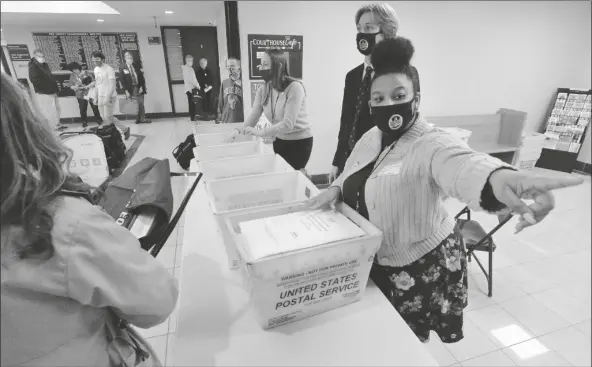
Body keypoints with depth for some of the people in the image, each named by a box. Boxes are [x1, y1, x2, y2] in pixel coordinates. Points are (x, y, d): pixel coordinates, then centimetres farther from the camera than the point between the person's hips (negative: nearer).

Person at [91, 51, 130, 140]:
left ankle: (125, 129, 12)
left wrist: (107, 97, -24)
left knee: (108, 117, -7)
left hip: (109, 97, -8)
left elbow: (112, 84, -18)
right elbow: (97, 83, 18)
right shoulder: (96, 69, 12)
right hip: (101, 97, 8)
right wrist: (96, 97, 15)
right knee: (104, 118, 6)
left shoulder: (109, 69, -12)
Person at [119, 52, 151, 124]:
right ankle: (137, 119, 3)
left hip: (139, 87, 2)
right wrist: (126, 91, -9)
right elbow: (122, 80, -2)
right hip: (131, 89, -2)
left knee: (141, 104, 0)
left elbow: (141, 77, 7)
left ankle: (142, 119, 3)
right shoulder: (123, 68, 1)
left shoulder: (136, 66, 9)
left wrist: (141, 87, -4)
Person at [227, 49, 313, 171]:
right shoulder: (262, 91, -2)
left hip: (299, 142, -6)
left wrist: (261, 132, -36)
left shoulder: (294, 87, -21)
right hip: (279, 141, 6)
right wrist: (239, 130, -24)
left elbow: (288, 124, -27)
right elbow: (253, 118, -5)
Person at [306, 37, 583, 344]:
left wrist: (497, 177, -70)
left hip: (420, 267, -6)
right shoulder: (371, 137, -2)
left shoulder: (431, 144, -25)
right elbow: (354, 177, 11)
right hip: (373, 262, 7)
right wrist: (335, 190, -11)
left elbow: (460, 164, -47)